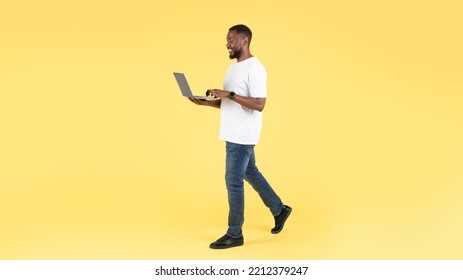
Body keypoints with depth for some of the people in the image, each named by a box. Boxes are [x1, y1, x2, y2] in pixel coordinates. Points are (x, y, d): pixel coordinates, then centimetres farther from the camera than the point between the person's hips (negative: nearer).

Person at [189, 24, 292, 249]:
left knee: (233, 182, -4)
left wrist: (229, 94, -28)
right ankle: (279, 210, 36)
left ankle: (234, 234, 9)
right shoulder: (234, 66, 14)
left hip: (242, 136, -10)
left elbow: (259, 104, -24)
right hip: (234, 134, 10)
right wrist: (206, 102, 2)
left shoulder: (254, 68, -17)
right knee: (250, 173, 20)